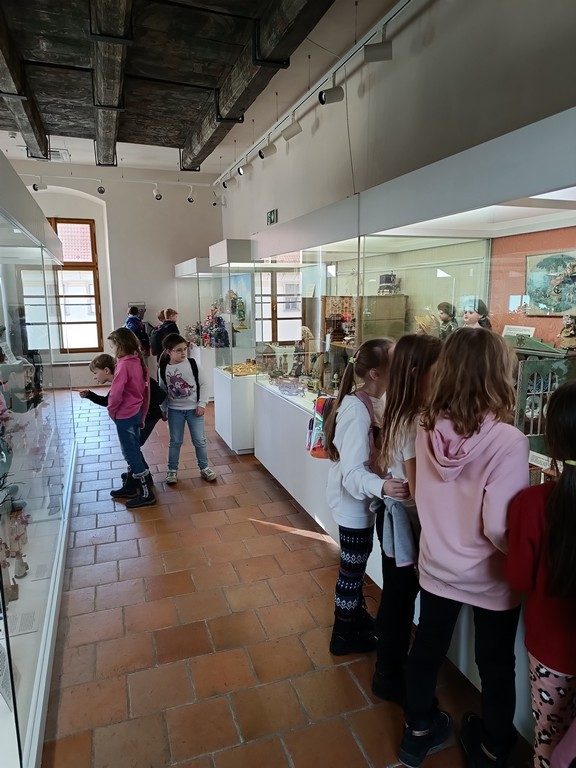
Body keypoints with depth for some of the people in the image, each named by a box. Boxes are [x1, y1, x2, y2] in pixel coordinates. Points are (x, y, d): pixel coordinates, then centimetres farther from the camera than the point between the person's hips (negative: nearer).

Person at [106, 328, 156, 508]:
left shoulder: (123, 365, -20)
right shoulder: (138, 361, 5)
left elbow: (116, 393, -23)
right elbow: (145, 388, 10)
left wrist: (111, 410, -4)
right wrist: (143, 415, 17)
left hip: (124, 415, -9)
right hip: (136, 411, 9)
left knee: (131, 454, 0)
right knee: (133, 451, 18)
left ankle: (146, 494, 7)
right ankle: (130, 487, 33)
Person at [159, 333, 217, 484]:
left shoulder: (192, 364, -10)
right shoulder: (163, 369, -7)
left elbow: (203, 384, -3)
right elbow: (162, 391, 4)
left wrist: (202, 404, -9)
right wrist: (164, 410, 6)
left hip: (194, 409, 0)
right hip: (175, 410, 0)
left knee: (199, 440, 6)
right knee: (175, 441, 11)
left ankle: (204, 468, 24)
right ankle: (172, 470, 27)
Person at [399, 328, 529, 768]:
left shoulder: (427, 428, -14)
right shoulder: (508, 441, -27)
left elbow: (424, 496, -1)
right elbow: (500, 528, -25)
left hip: (436, 565, 4)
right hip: (490, 578, -3)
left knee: (427, 649, 23)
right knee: (496, 666, 22)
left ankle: (419, 731, 47)